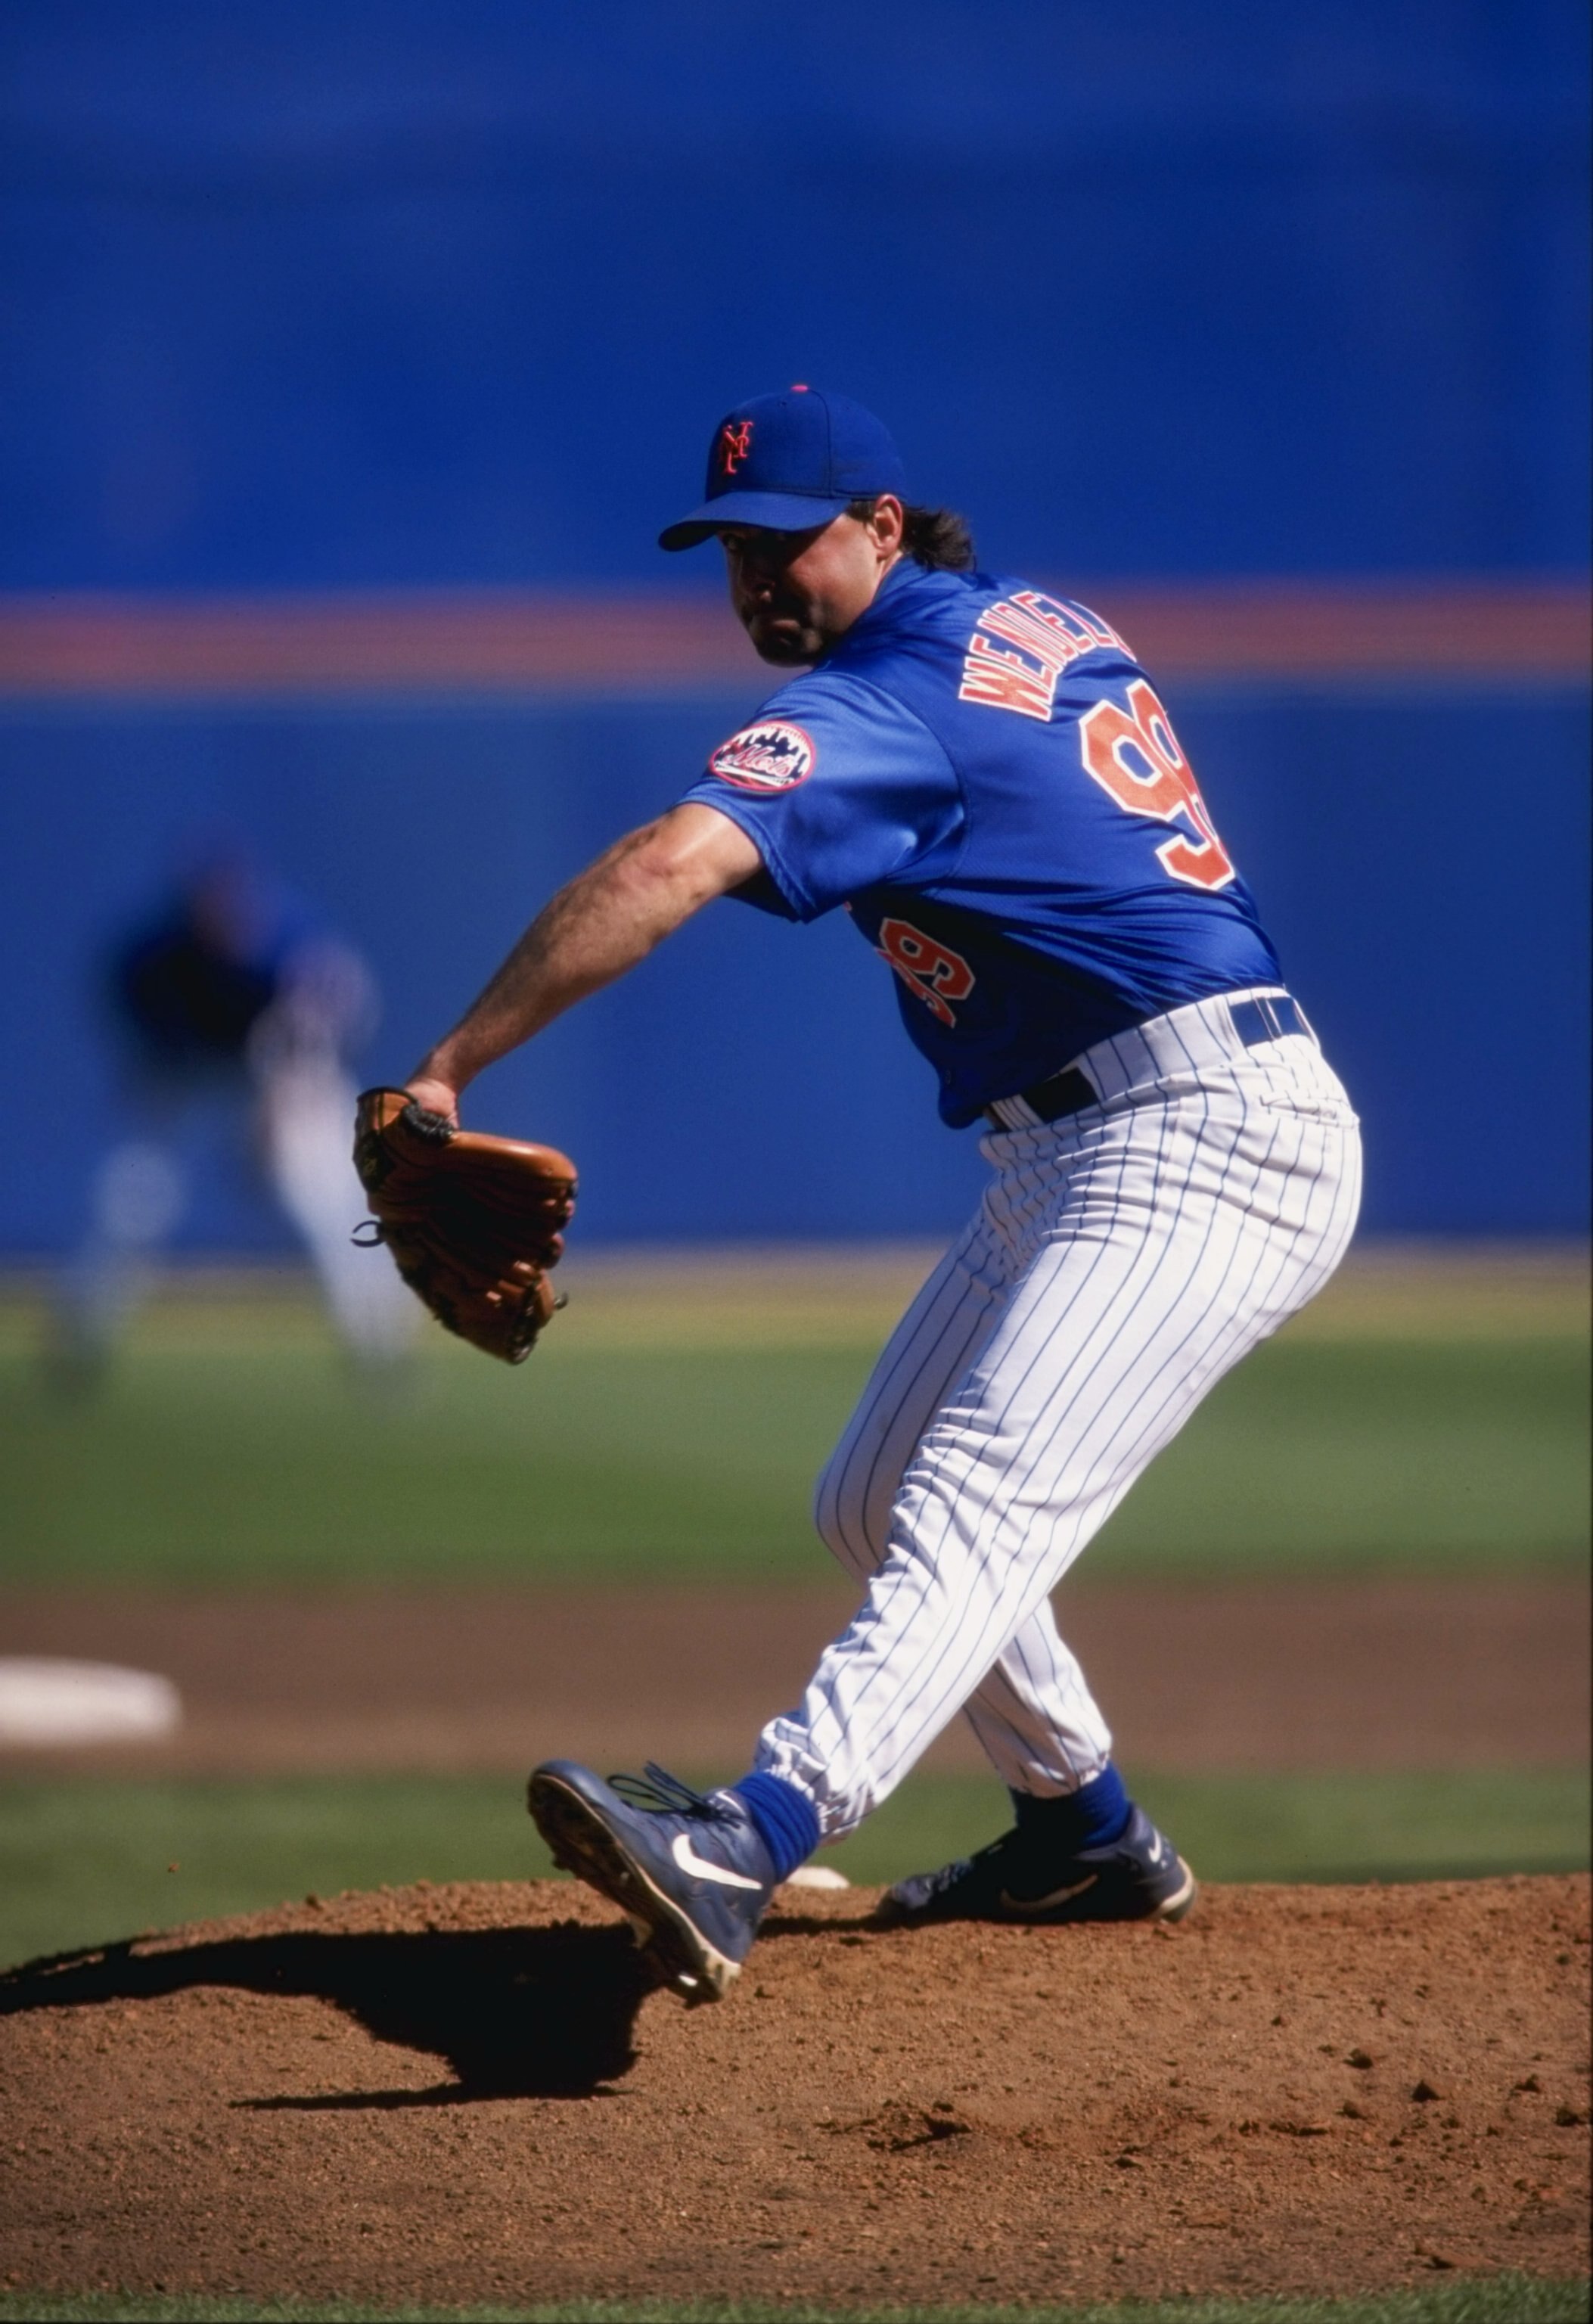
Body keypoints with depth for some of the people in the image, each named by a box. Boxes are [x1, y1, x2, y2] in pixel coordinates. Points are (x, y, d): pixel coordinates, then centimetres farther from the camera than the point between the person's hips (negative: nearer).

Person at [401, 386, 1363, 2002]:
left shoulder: (884, 703, -14)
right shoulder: (1041, 627, 13)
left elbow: (673, 864, -30)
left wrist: (449, 1068, -33)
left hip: (1200, 1146, -10)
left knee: (974, 1510, -28)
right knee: (873, 1508, 17)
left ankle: (745, 1851, -48)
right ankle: (1088, 1834, 30)